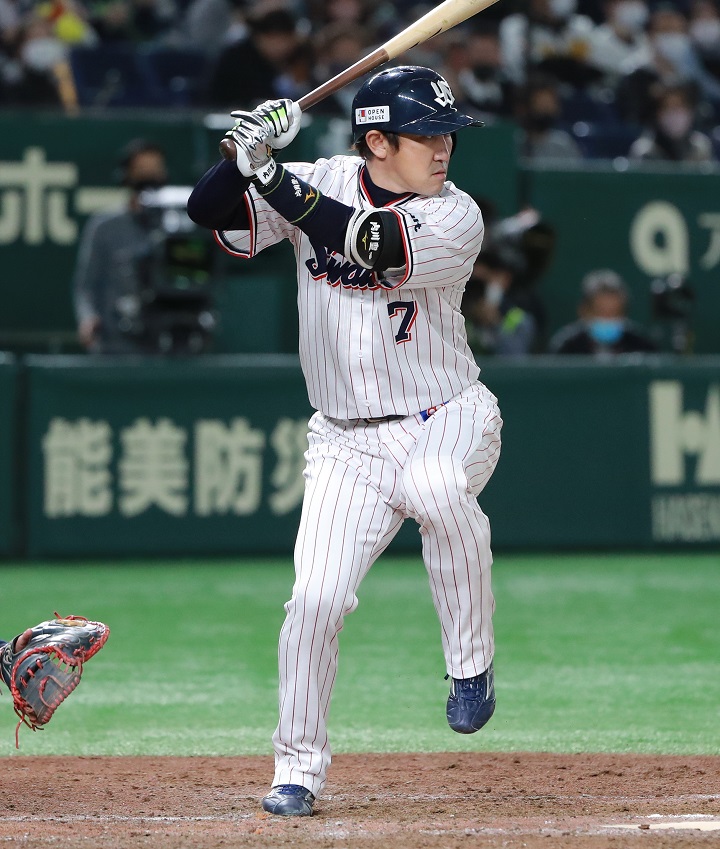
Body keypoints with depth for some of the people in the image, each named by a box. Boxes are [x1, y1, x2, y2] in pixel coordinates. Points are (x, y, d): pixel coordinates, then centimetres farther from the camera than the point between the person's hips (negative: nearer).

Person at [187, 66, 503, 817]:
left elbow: (365, 244, -30)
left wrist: (272, 177, -33)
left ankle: (470, 661, -18)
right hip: (348, 441, 3)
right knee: (315, 600, -9)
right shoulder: (318, 185, -2)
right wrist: (248, 154, -28)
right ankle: (298, 767, 10)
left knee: (434, 483, -38)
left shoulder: (456, 218, -13)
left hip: (446, 420, -3)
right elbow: (208, 209, -9)